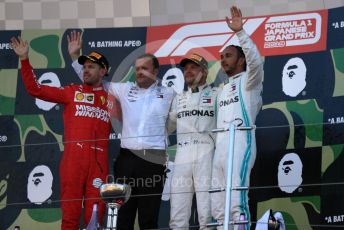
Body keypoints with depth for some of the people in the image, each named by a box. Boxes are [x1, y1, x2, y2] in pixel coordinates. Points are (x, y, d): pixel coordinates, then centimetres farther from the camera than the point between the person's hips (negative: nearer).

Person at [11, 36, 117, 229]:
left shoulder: (111, 99, 15)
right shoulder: (72, 92, 12)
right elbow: (36, 89, 6)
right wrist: (25, 60, 0)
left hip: (99, 163, 1)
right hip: (73, 161, -1)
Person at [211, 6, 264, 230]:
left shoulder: (249, 81, 5)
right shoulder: (223, 89, 28)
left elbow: (256, 61, -17)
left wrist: (240, 31, -22)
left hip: (240, 144, -8)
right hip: (220, 148, 8)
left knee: (237, 202, -19)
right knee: (218, 206, 5)